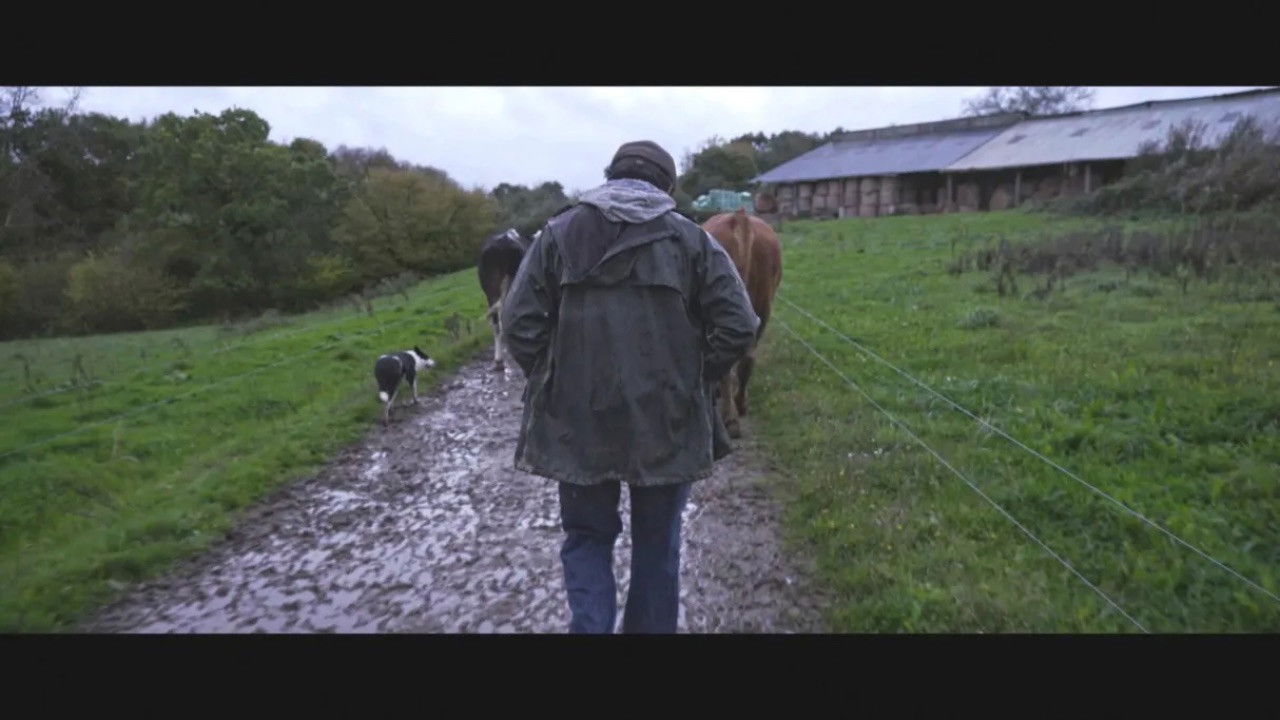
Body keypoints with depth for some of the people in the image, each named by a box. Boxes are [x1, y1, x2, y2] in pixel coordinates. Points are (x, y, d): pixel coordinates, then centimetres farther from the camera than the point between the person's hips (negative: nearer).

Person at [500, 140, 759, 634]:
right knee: (656, 542, 18)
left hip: (578, 421, 1)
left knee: (587, 538, 18)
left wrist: (550, 381, 9)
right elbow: (738, 327, -7)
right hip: (667, 422, 0)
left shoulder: (559, 233, 1)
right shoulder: (691, 239, -2)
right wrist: (694, 380, 6)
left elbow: (519, 323, -4)